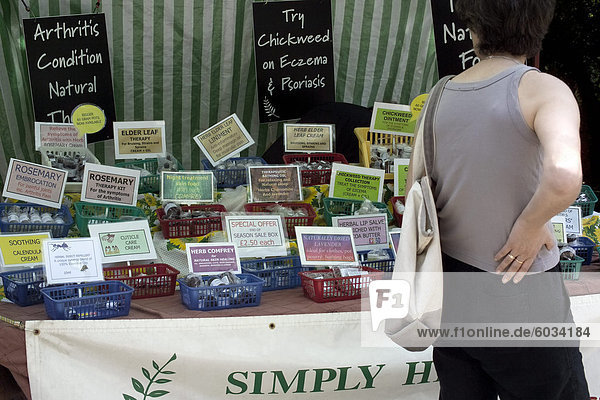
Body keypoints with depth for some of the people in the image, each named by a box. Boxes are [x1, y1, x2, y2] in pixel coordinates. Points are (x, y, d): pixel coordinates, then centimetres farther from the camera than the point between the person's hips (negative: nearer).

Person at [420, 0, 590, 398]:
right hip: (520, 299, -5)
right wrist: (530, 225, -14)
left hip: (451, 289, 6)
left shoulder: (439, 99, 5)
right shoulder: (541, 89, -13)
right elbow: (564, 175, -32)